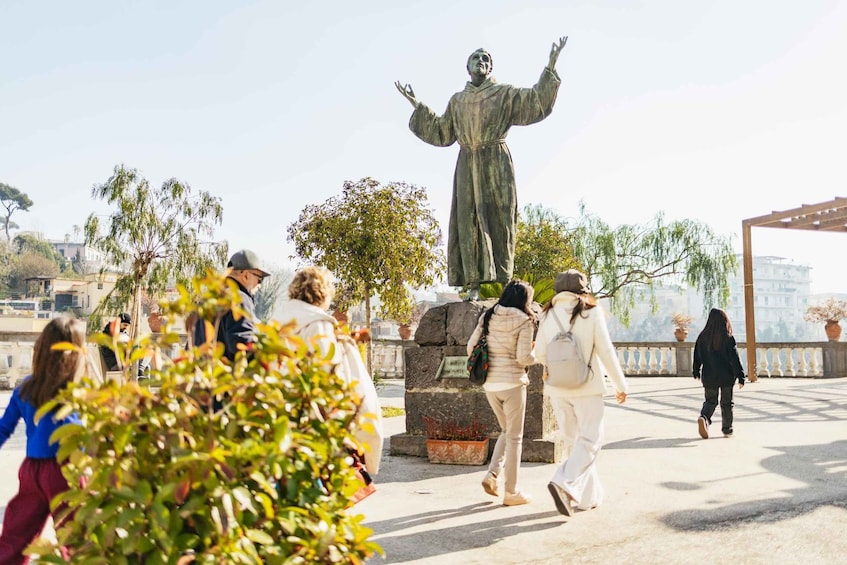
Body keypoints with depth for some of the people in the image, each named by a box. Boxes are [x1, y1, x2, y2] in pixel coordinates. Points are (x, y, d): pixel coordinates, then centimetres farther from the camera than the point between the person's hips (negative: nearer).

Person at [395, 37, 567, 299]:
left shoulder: (505, 94, 8)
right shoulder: (457, 101, 18)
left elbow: (537, 101, -3)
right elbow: (441, 132, 20)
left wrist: (550, 66, -11)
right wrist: (416, 105, 22)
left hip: (496, 165, -3)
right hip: (467, 167, 3)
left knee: (498, 220, -7)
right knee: (468, 221, -5)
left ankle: (500, 282, -6)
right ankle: (476, 283, -4)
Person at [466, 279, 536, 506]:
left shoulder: (487, 317, 5)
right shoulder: (524, 321, -9)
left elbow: (471, 347, 4)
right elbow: (523, 357, -15)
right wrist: (537, 355, 6)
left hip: (489, 383, 5)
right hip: (512, 383, -5)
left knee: (506, 431, 23)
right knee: (514, 437, 7)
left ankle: (492, 474, 7)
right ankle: (511, 492, 12)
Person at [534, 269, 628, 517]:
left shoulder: (549, 313, 2)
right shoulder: (592, 312, -6)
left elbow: (540, 353, 3)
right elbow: (606, 351, -7)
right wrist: (620, 384, 2)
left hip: (557, 388, 4)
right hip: (587, 387, -4)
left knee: (573, 440, 14)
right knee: (590, 440, 1)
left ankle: (589, 495, 20)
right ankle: (563, 483, -18)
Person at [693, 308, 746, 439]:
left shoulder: (703, 337, -2)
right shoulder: (728, 338, -12)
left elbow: (697, 356, 6)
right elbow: (735, 359, -13)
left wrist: (696, 372, 19)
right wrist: (740, 377, -9)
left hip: (709, 375, 2)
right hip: (726, 376, -2)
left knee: (710, 401, 13)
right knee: (726, 403, 13)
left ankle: (704, 417, -16)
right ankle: (727, 430, 19)